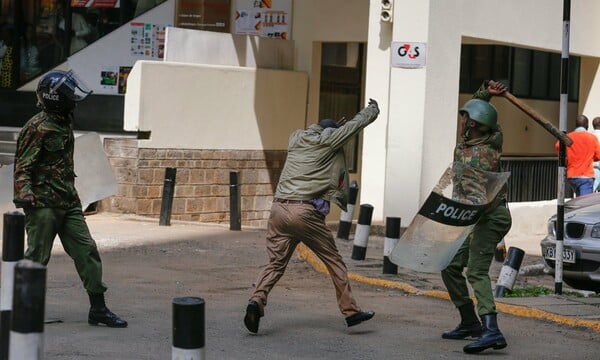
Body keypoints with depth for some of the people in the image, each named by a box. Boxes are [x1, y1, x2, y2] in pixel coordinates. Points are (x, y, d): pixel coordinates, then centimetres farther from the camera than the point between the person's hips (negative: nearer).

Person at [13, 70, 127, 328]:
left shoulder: (65, 122, 13)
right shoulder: (37, 128, -13)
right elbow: (22, 166, -15)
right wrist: (25, 193, -29)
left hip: (68, 202, 8)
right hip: (43, 204, -8)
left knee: (86, 251, 4)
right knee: (37, 257, -2)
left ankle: (98, 308, 7)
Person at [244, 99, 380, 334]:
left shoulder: (296, 138, 18)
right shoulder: (328, 140, 4)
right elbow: (357, 123, 18)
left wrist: (333, 126, 42)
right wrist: (373, 109, 36)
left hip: (279, 208, 5)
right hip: (304, 211, -5)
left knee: (276, 263, 8)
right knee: (334, 260, 9)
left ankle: (257, 300, -16)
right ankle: (350, 312, 13)